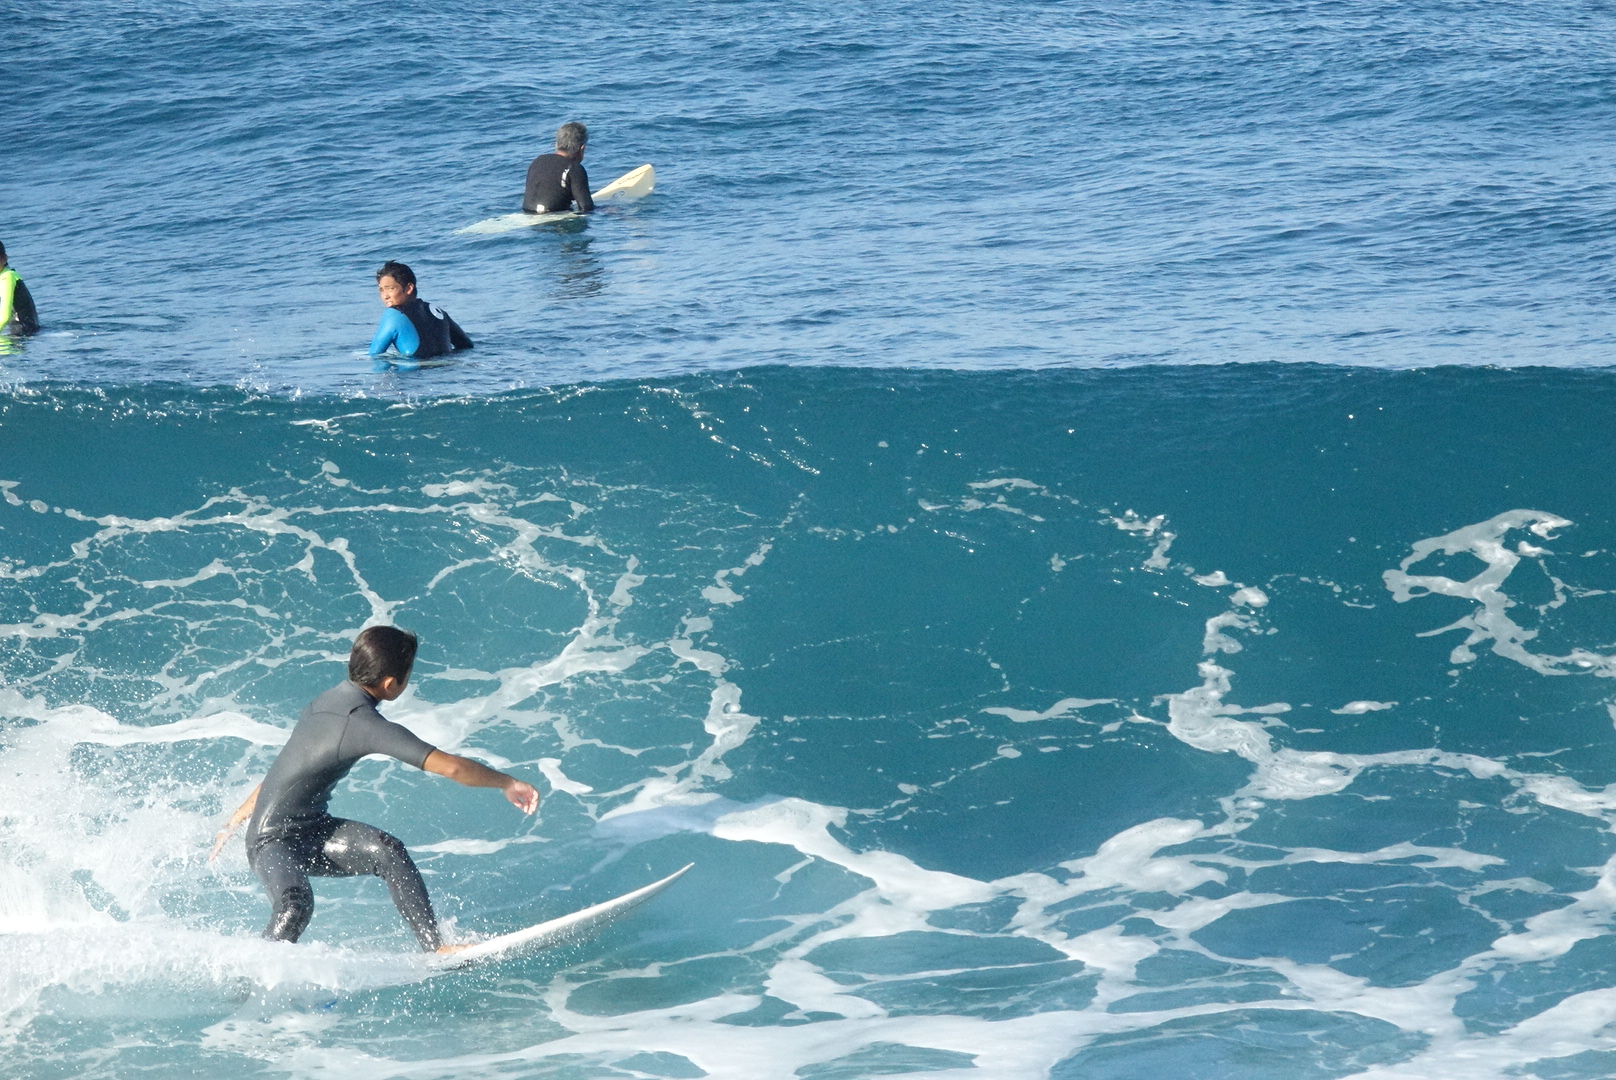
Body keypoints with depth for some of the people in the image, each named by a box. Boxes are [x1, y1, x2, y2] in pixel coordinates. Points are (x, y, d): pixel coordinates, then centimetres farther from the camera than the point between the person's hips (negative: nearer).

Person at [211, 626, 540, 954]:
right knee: (296, 903, -36)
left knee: (386, 851, -17)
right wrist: (507, 783, -14)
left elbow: (285, 769, 20)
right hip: (272, 841, -8)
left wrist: (236, 821, 31)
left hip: (312, 830, 8)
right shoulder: (364, 723, -23)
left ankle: (436, 948, -22)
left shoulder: (327, 702, 6)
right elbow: (450, 766, -27)